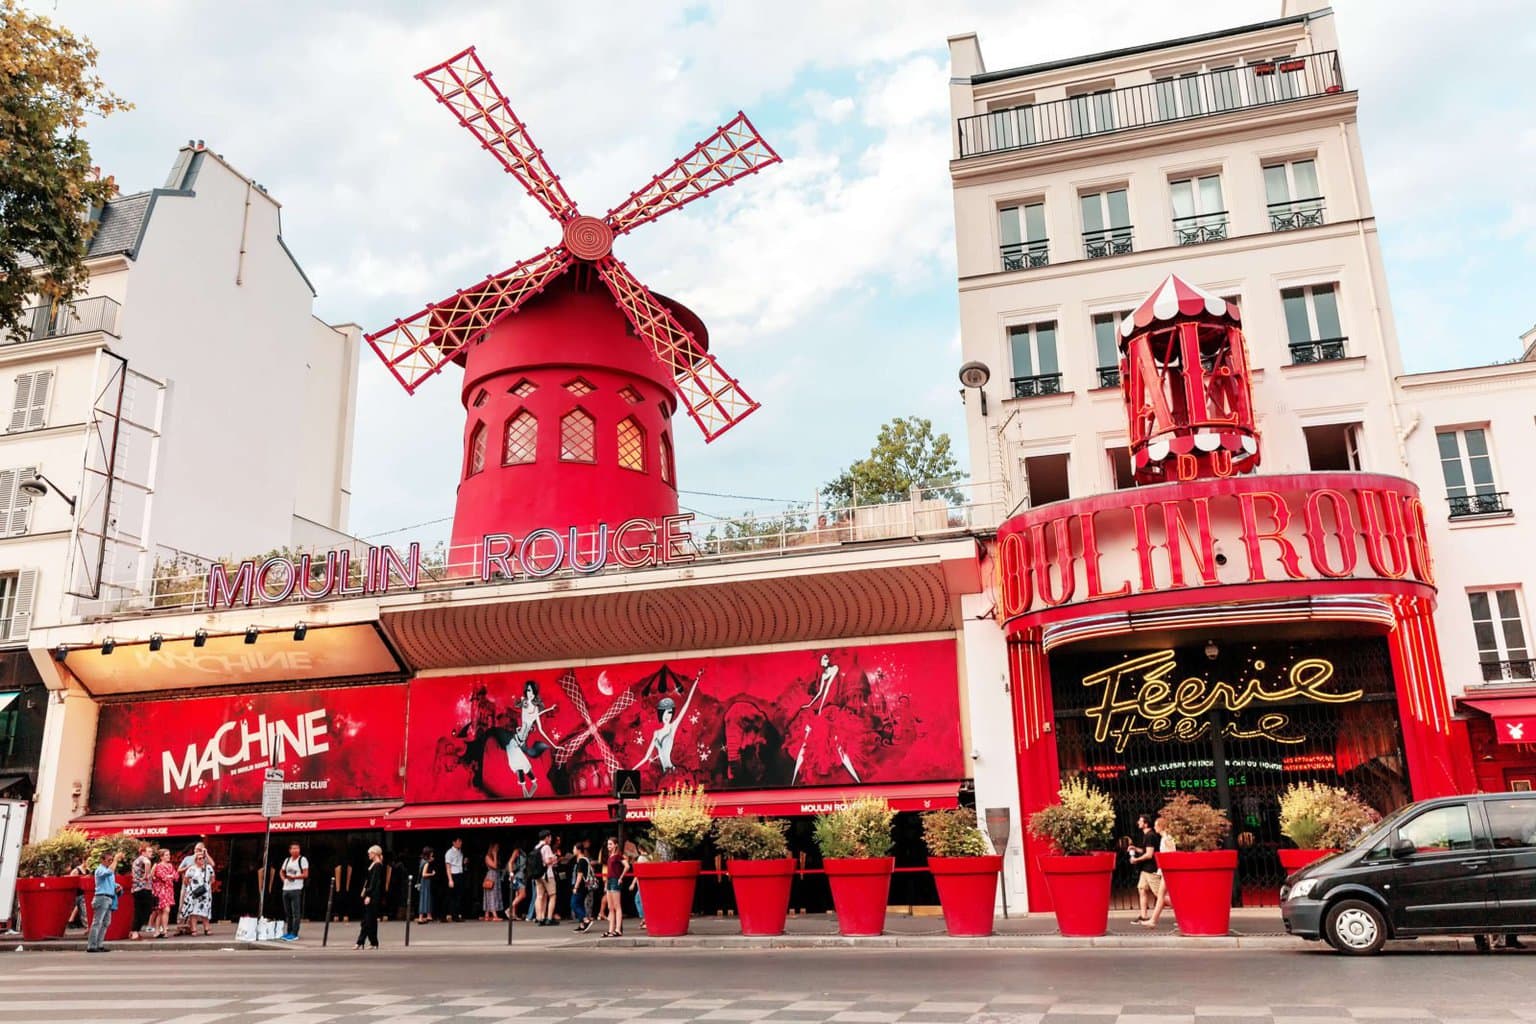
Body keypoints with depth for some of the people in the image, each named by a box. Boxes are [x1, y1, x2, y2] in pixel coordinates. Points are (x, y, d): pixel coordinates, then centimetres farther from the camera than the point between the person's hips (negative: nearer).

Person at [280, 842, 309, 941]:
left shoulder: (302, 860, -2)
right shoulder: (287, 860, 16)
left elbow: (305, 874, -7)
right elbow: (282, 872, 28)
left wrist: (294, 877, -17)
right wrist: (284, 878, 8)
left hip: (296, 889, -6)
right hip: (286, 888, 6)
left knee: (296, 913, -7)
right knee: (288, 913, 11)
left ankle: (294, 934, -8)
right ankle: (289, 932, 19)